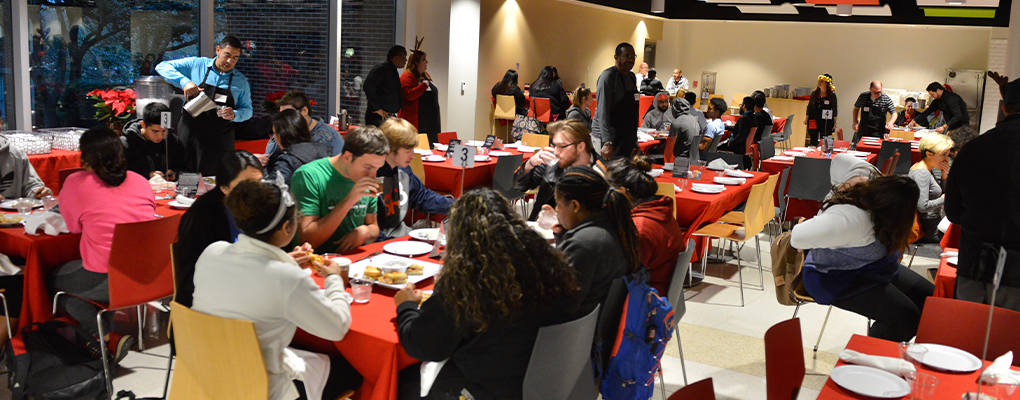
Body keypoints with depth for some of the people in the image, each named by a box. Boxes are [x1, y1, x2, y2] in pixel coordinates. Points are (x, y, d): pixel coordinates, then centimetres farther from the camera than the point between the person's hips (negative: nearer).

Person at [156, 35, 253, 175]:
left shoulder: (241, 81, 8)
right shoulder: (196, 65, 4)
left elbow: (247, 110, 11)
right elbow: (163, 67, 2)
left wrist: (234, 115, -12)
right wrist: (184, 82, -16)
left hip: (219, 142, 1)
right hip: (190, 133, -1)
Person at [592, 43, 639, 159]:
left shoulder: (631, 76, 14)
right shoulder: (608, 76, -12)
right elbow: (603, 111, -19)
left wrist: (634, 140, 20)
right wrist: (607, 142, -27)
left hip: (626, 137, 8)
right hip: (607, 137, -8)